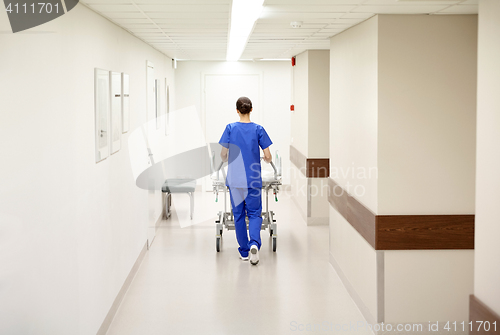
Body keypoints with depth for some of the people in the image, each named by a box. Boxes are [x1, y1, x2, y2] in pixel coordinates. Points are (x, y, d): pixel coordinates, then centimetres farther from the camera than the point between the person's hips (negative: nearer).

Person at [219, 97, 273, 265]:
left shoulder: (230, 128, -3)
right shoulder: (258, 129, -4)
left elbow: (223, 154, -3)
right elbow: (268, 157, -5)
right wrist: (266, 160, 19)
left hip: (235, 180, 1)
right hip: (253, 180, -1)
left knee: (239, 214, 11)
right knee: (254, 213, 8)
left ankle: (244, 251, 15)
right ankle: (254, 243, -17)